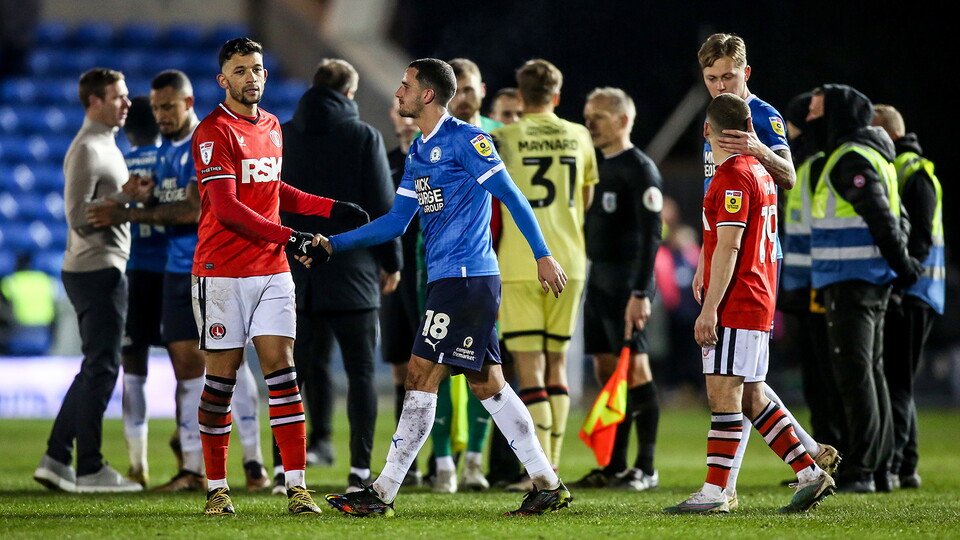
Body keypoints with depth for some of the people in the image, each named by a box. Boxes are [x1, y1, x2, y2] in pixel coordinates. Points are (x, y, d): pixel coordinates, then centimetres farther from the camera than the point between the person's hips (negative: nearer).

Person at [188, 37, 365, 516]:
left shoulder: (271, 127, 15)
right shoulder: (213, 132, -10)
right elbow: (226, 209, -17)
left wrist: (330, 207, 20)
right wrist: (287, 237, -22)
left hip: (273, 270, 6)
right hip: (223, 273, -6)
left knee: (281, 368, -2)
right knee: (221, 377, -1)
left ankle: (296, 485, -4)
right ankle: (216, 488, 9)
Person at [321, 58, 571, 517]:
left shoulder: (465, 139, -9)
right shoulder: (418, 152, 18)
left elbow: (512, 196, -11)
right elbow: (395, 222, 21)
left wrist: (543, 255, -15)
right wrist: (333, 244, 15)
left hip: (465, 277, -9)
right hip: (447, 277, 9)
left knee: (422, 377, -8)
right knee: (486, 383, 9)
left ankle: (383, 492, -6)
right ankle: (548, 484, 12)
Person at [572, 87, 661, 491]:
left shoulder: (639, 169, -9)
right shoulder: (597, 165, 17)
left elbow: (651, 234, -15)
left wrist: (641, 292, -22)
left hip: (626, 282, -9)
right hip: (597, 277, 9)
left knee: (635, 368, -8)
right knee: (607, 372, 8)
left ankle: (646, 468, -7)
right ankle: (614, 465, 11)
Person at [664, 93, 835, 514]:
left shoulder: (734, 178, -14)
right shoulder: (758, 172, 16)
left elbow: (728, 247, -18)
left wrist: (709, 309, -19)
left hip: (735, 305, -10)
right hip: (758, 302, 10)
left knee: (724, 394, -9)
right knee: (750, 398, 11)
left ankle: (715, 492, -9)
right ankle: (810, 474, 11)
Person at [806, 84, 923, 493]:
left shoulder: (852, 160, -14)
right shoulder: (860, 156, 19)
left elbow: (881, 218, -19)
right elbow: (888, 218, 21)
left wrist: (901, 264, -15)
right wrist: (903, 264, 18)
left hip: (852, 283, -11)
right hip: (872, 283, 11)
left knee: (855, 374, -10)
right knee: (871, 373, 12)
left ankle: (860, 471, -11)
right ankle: (878, 470, 16)